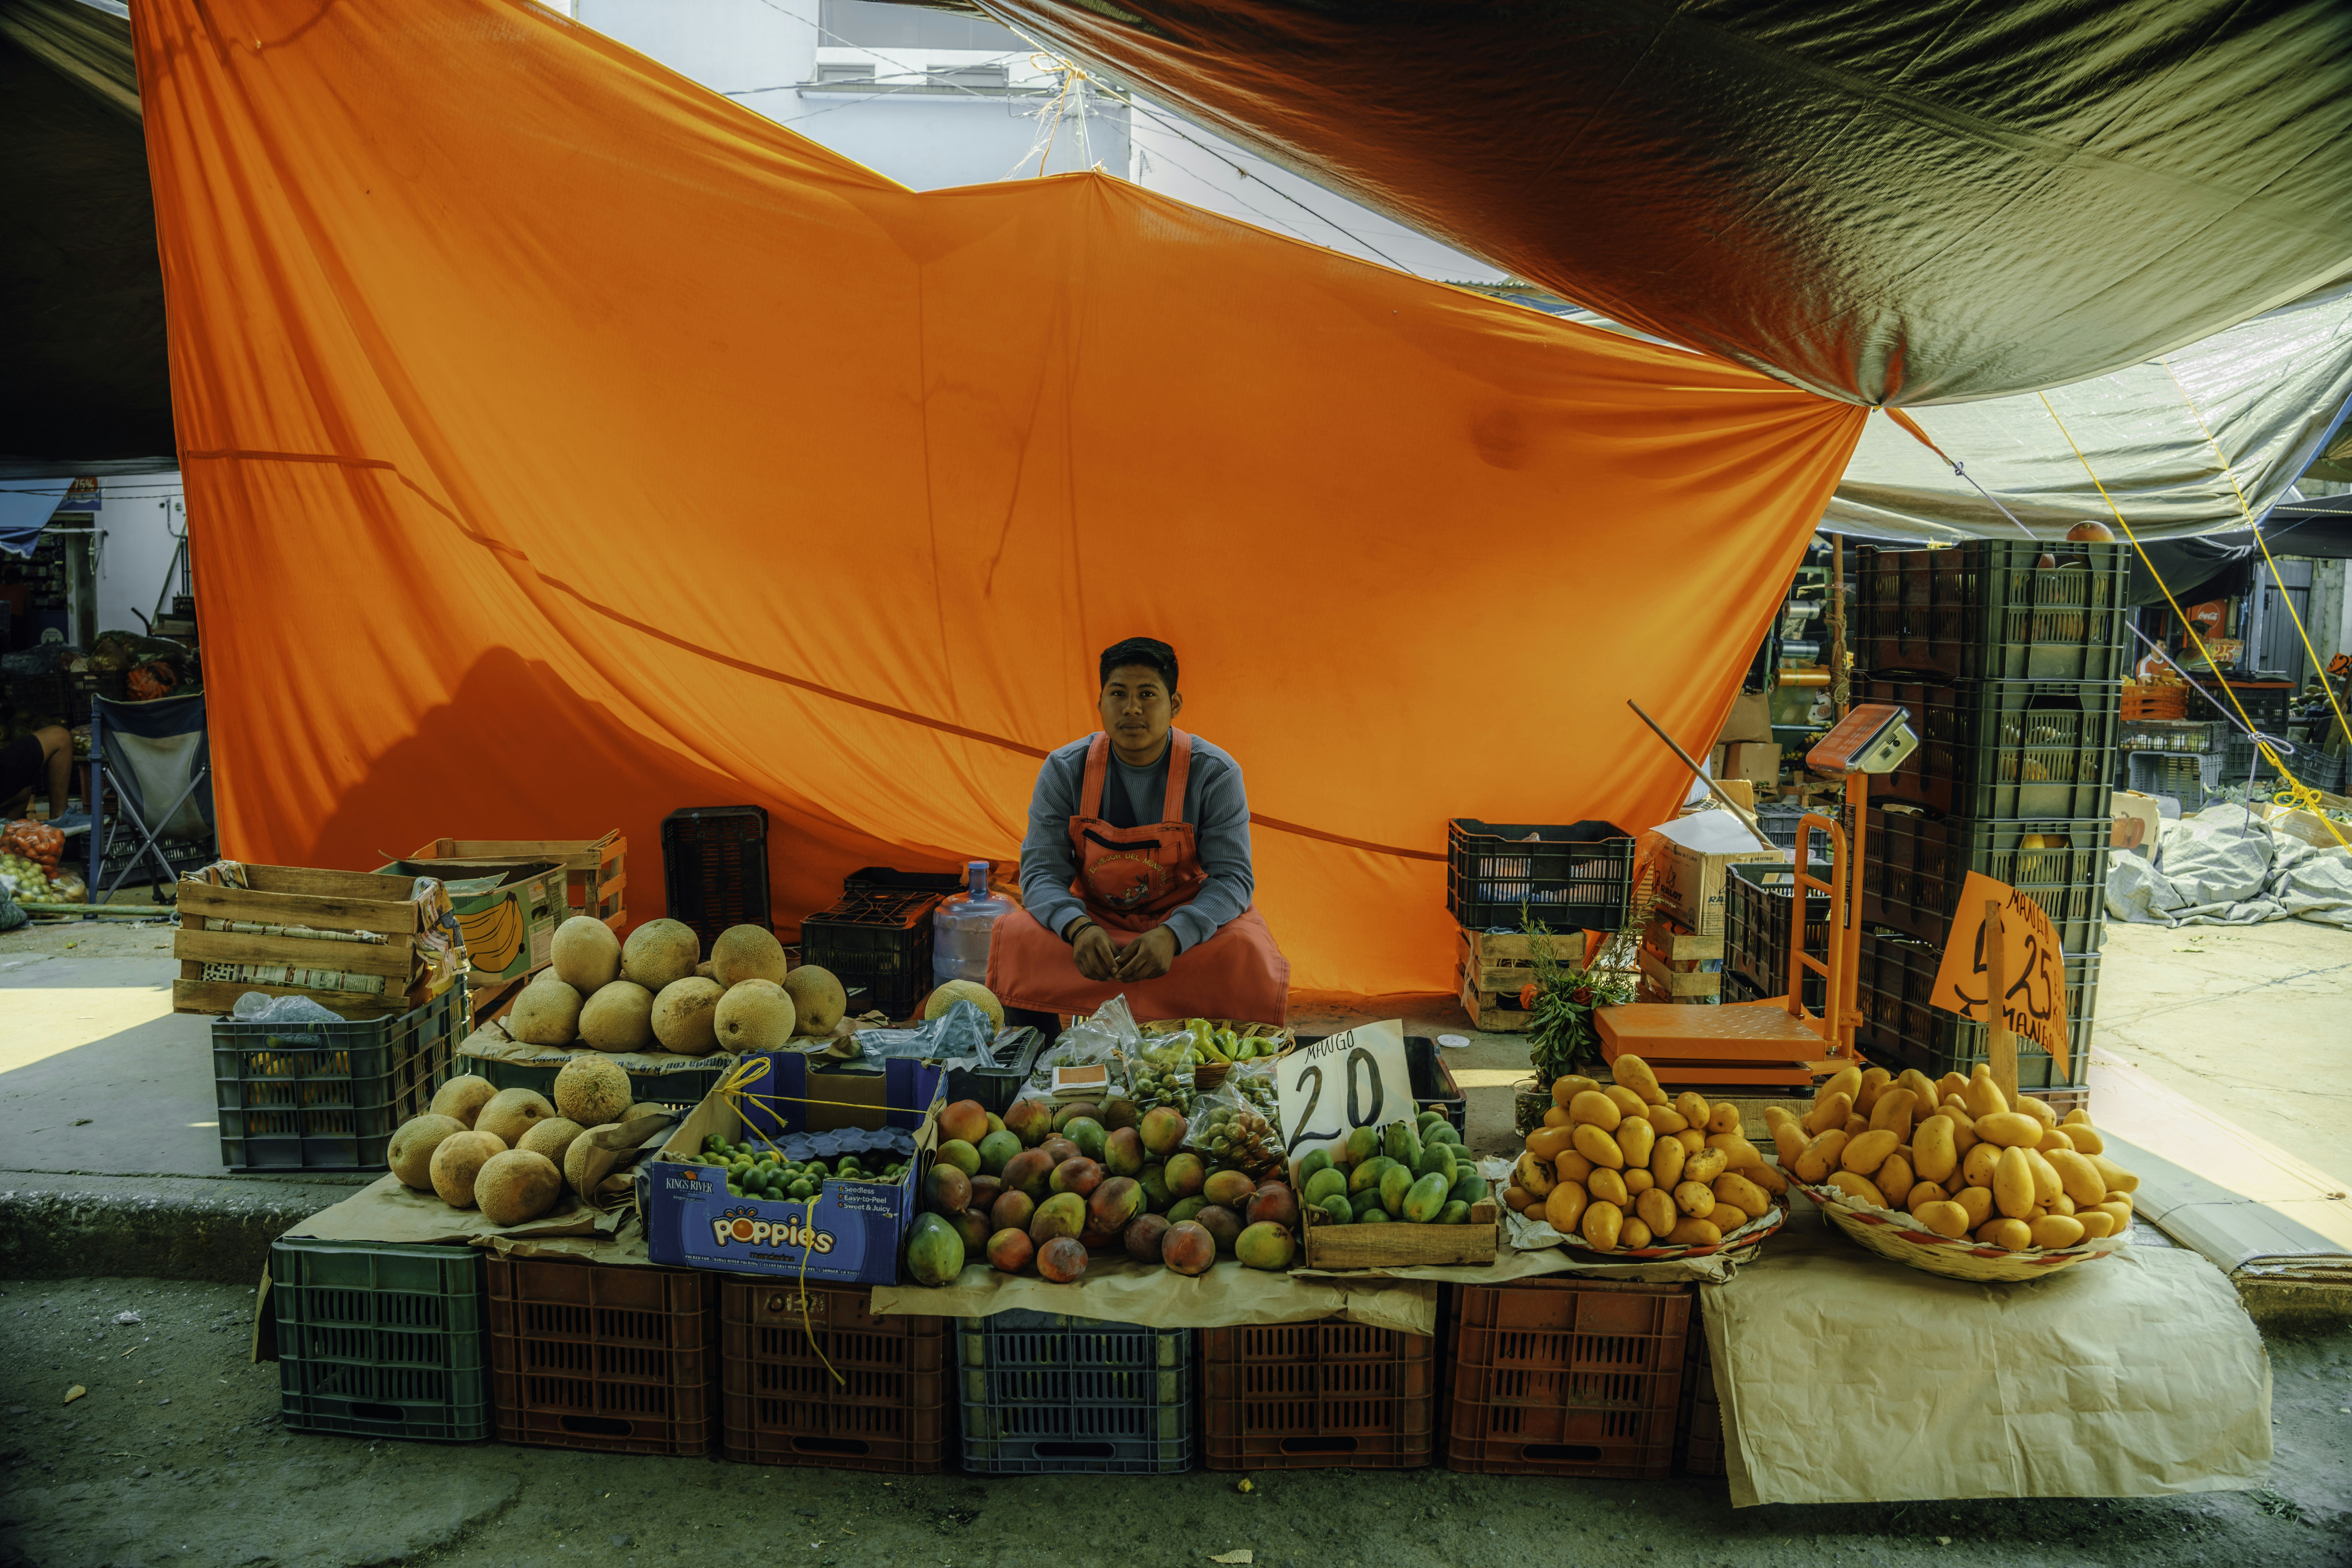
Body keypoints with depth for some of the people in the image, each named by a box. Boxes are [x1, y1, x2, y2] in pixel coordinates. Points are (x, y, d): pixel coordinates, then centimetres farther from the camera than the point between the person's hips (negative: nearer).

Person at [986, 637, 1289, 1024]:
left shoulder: (1215, 773, -10)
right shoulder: (1064, 770, -6)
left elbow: (1232, 876, -14)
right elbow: (1042, 871, -9)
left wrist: (1173, 935, -34)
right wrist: (1078, 928, -32)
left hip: (1188, 922, -1)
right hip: (1094, 917, 2)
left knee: (1247, 952, -33)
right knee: (1013, 935, -27)